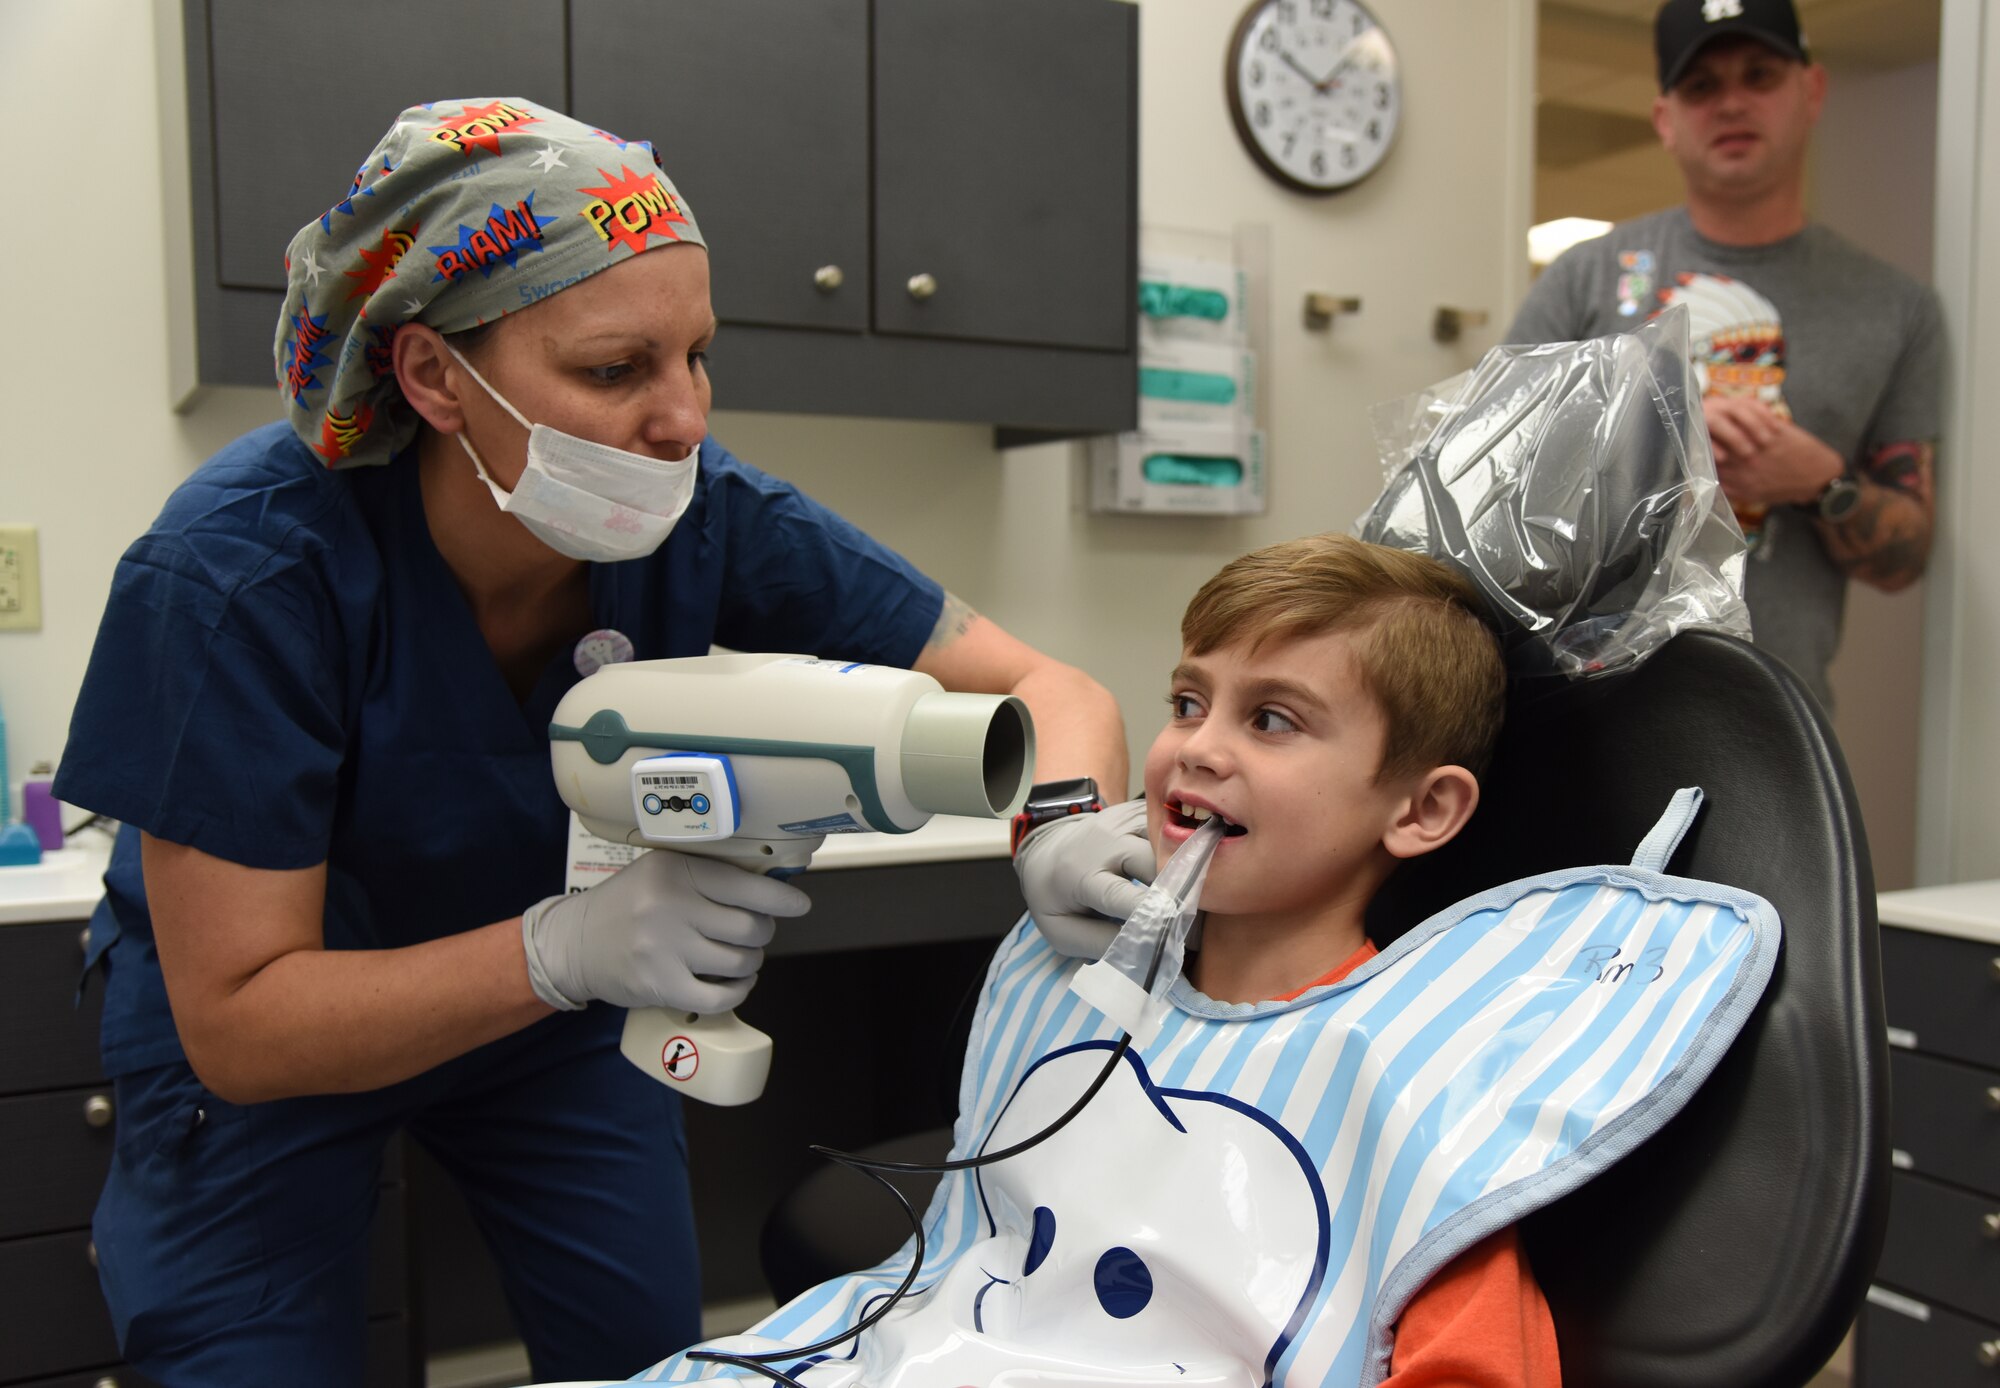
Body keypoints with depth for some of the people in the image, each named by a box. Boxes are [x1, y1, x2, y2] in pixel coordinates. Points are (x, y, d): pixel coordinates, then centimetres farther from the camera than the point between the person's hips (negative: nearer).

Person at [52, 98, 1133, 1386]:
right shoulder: (243, 568, -33)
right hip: (261, 1043, -2)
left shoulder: (702, 512, -25)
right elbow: (238, 1027, -29)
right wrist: (565, 947, -45)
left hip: (550, 995, 3)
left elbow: (1040, 688, -20)